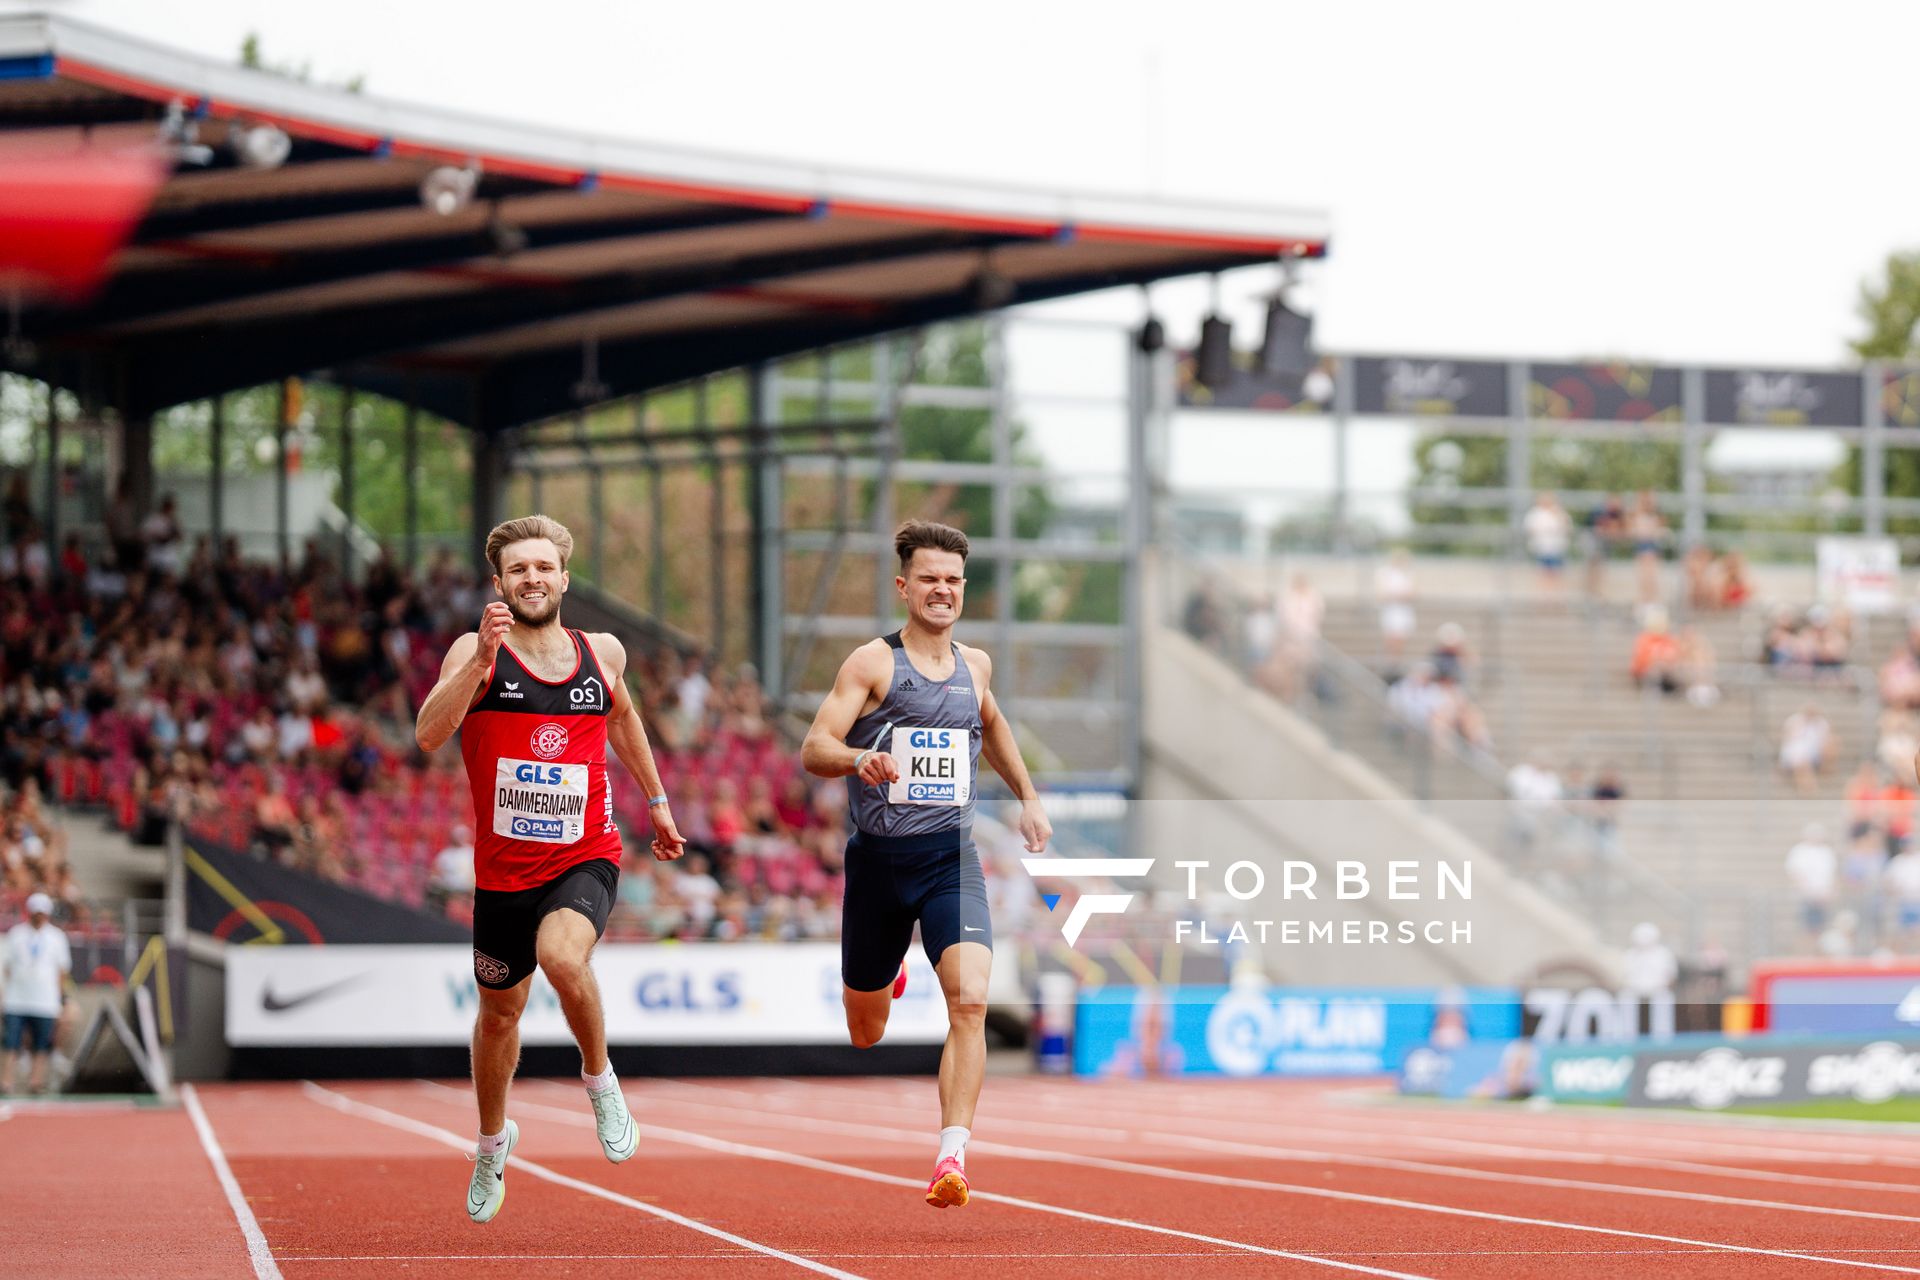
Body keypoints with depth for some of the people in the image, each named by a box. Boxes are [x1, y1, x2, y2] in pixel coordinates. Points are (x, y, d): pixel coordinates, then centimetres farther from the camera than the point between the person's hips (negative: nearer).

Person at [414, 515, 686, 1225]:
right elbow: (429, 735, -25)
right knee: (499, 1012, 16)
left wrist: (656, 800, 29)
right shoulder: (476, 652, -8)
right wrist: (481, 658, -34)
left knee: (562, 957, -32)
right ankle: (493, 1140, 43)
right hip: (504, 866, 1)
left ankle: (599, 1076, -5)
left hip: (585, 858, -1)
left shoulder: (602, 654, 1)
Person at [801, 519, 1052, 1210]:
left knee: (971, 1001, -23)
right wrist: (858, 759, -34)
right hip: (879, 859, -2)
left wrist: (1028, 798, 29)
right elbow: (812, 749, -14)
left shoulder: (975, 665, 10)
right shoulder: (873, 662, -6)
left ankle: (951, 1156, -24)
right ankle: (883, 982, 52)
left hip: (952, 857, 2)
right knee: (865, 1033, 13)